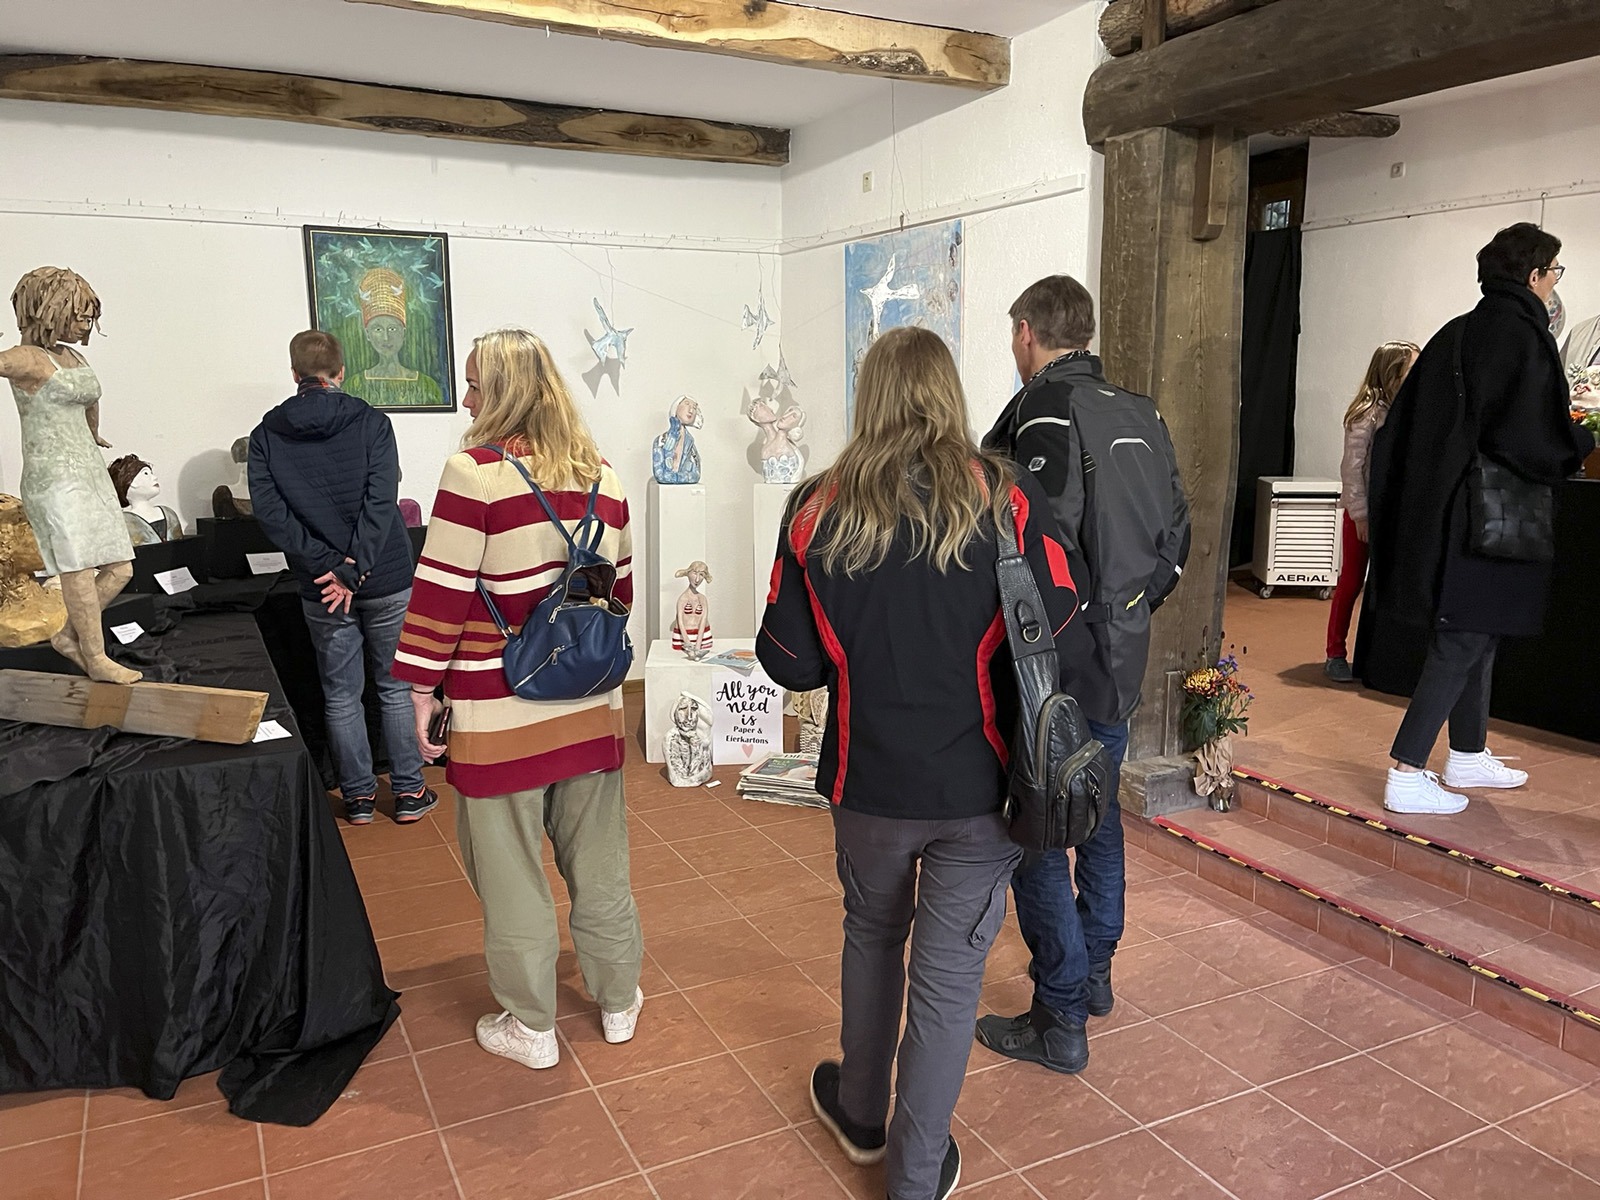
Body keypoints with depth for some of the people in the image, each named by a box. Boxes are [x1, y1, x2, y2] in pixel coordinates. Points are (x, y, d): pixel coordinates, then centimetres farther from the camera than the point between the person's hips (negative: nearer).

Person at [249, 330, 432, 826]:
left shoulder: (266, 435, 1)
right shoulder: (370, 422, -6)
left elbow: (268, 509, -9)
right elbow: (381, 500, -17)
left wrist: (326, 567, -12)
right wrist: (353, 568, -16)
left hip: (320, 587, 2)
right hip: (386, 579, -1)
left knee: (341, 695, 13)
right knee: (397, 688, 11)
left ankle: (358, 796, 22)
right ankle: (408, 792, 19)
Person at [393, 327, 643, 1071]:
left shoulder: (477, 472, -12)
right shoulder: (600, 474, 5)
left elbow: (441, 591, -13)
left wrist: (422, 687, -4)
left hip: (501, 715, -5)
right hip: (592, 704, 6)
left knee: (510, 871, 9)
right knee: (599, 862, 17)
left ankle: (531, 1028, 23)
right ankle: (619, 1003, 32)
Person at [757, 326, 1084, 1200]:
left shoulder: (820, 510, -9)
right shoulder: (1006, 500, -11)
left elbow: (789, 661, -6)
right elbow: (1057, 636, -11)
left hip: (870, 780, 2)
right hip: (979, 784, -1)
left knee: (872, 933, 26)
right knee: (949, 972, 12)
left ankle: (860, 1115, 45)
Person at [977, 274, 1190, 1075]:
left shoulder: (1045, 412, -16)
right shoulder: (1140, 415, 9)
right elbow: (1175, 535, 13)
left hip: (1059, 667, -8)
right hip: (1122, 662, 9)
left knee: (1038, 839, 3)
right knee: (1098, 814, 22)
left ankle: (1060, 1022, 12)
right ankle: (1094, 975, 38)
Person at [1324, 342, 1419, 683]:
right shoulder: (1368, 414, -12)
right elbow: (1351, 468, -14)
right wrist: (1360, 514, -15)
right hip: (1364, 513, -6)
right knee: (1351, 582, 3)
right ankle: (1336, 655, 12)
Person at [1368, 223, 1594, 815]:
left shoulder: (1456, 333, 11)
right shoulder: (1523, 336, -14)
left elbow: (1406, 422, 14)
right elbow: (1533, 437, -21)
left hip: (1441, 509, 9)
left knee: (1474, 635, 20)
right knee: (1462, 644, -5)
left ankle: (1468, 755, 32)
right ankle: (1406, 776, -4)